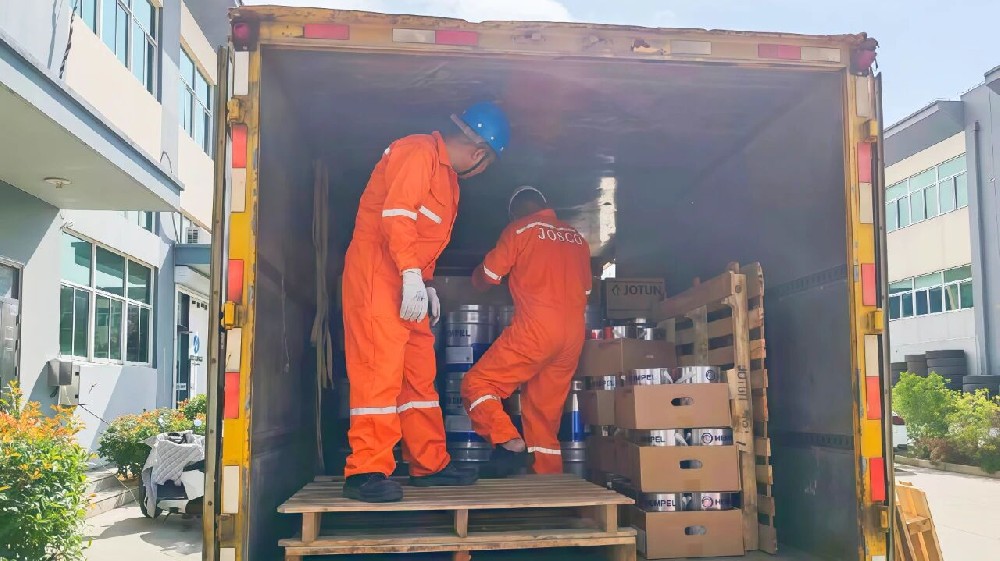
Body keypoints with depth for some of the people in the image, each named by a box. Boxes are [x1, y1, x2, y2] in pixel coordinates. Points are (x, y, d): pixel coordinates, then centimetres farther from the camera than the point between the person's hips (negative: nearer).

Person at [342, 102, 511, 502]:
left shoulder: (447, 176, 21)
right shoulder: (418, 152, -9)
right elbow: (397, 215, -21)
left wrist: (426, 283, 16)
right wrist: (412, 275, -26)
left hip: (409, 283, 10)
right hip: (377, 275, -10)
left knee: (420, 373, 10)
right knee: (379, 369, -14)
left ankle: (430, 465, 17)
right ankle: (367, 473, -11)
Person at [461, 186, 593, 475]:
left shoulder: (519, 229, 4)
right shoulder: (578, 238, 19)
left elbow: (488, 276, 7)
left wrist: (477, 278, 29)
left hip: (535, 330, -6)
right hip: (573, 337, 6)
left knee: (476, 385, 2)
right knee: (546, 414, 12)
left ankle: (510, 442, -18)